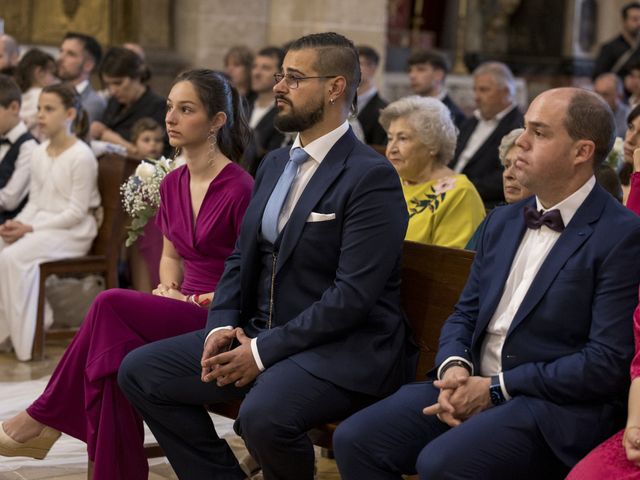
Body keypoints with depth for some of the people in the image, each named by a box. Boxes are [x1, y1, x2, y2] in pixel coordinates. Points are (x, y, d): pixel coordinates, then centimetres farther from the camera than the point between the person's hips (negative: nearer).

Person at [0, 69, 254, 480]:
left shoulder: (240, 189, -13)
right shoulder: (173, 184, 11)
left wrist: (214, 300, -17)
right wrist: (168, 288, 2)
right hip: (182, 312, 7)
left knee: (112, 304, -26)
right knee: (117, 351, -27)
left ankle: (45, 419, -12)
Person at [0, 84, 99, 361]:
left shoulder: (82, 156, -13)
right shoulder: (39, 153, 11)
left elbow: (77, 211, -15)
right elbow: (35, 202, 13)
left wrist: (31, 229, -20)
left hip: (73, 231, -7)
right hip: (41, 224, 7)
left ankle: (27, 338, -18)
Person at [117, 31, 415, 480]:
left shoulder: (372, 177, -13)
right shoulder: (275, 164, 13)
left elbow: (353, 296, -20)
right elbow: (242, 256, 16)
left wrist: (263, 352, -19)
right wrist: (222, 326, -2)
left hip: (343, 347, -8)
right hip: (259, 332, 8)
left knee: (263, 414, -35)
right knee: (139, 371, -2)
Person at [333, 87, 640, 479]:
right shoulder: (502, 221, 16)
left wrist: (495, 388, -15)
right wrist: (454, 367, -5)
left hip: (560, 407, -7)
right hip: (475, 386, 7)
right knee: (355, 440, -12)